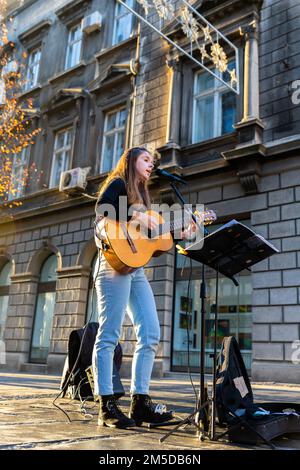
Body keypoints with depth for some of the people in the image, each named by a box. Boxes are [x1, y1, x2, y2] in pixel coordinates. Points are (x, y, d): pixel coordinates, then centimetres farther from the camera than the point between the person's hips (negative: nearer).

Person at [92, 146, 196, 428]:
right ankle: (107, 407, -2)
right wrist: (137, 216, -16)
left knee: (150, 334, 2)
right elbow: (101, 211, -17)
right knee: (109, 335, -7)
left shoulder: (141, 195, 27)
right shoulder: (117, 184, 5)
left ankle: (140, 401, 7)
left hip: (136, 269, 9)